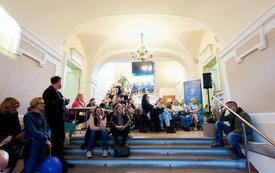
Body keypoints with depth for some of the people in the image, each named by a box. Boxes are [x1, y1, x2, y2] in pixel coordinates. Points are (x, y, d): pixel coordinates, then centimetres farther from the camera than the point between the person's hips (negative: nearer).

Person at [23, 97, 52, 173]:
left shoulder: (43, 116, 14)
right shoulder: (28, 116, -7)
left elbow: (48, 128, 10)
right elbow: (33, 131, -16)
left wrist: (46, 136, -12)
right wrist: (45, 139, -17)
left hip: (43, 144, 6)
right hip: (33, 143, -5)